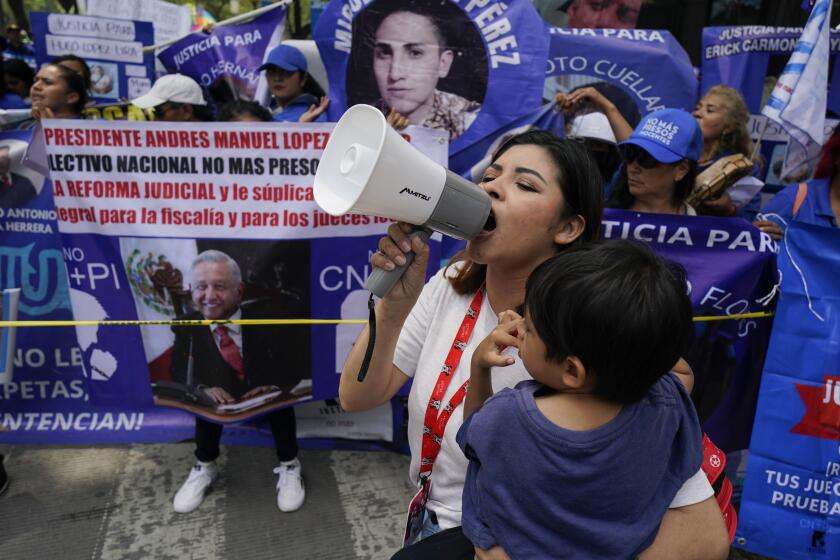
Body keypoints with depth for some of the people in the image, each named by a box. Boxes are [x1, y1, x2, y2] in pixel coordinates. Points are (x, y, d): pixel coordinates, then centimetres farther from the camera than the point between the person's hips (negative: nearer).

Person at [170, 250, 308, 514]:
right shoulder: (186, 327, -11)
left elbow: (301, 360, -17)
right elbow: (178, 373, -5)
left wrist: (276, 385, -35)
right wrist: (203, 388, -27)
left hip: (266, 399, -2)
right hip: (222, 400, 3)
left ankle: (288, 466, -8)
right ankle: (204, 466, -1)